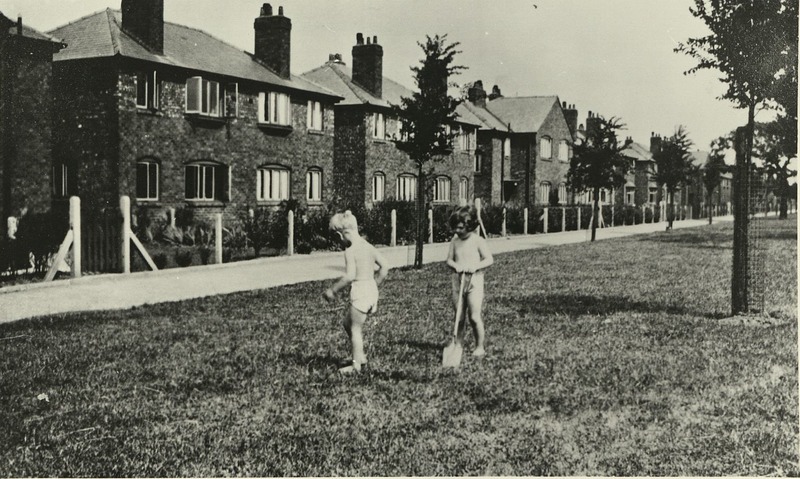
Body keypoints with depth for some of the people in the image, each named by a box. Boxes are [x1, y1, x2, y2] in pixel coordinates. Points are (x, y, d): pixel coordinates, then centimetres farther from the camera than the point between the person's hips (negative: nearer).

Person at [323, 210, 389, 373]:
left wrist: (333, 290, -13)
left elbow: (349, 276, -22)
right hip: (372, 289, 9)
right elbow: (384, 266, 10)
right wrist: (376, 285, 20)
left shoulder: (350, 250, -14)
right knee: (347, 323, 22)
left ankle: (356, 364, 10)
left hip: (360, 291, -9)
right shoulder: (368, 246, 10)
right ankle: (360, 355, 25)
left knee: (355, 329, 4)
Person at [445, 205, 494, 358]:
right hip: (457, 282, 4)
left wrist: (475, 266, -22)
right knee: (458, 317, 9)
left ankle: (480, 346, 4)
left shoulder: (478, 241, -8)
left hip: (474, 282, -4)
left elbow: (489, 259, -8)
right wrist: (455, 265, -15)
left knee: (475, 317, -7)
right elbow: (449, 259, 8)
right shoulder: (454, 241, 5)